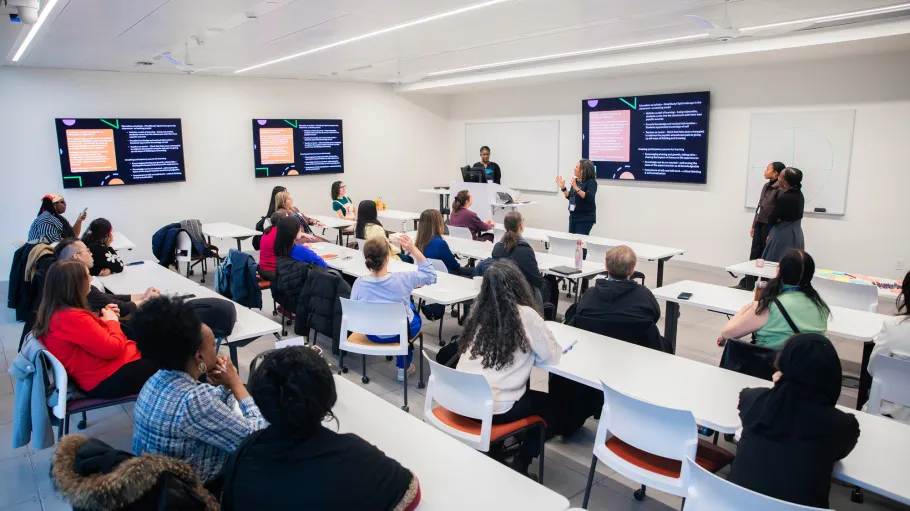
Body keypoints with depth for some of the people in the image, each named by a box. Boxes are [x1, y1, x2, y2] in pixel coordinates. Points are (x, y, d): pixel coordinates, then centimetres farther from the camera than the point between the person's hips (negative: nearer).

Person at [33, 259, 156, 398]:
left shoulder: (53, 311, 3)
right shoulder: (73, 317, -28)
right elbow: (113, 349, -25)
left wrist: (104, 319, 3)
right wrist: (112, 321, -9)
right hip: (107, 379, -10)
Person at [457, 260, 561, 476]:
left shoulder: (478, 310, 4)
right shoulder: (525, 315, -12)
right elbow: (552, 355, -3)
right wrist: (532, 347, 14)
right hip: (495, 408, -6)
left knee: (529, 391, 31)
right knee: (547, 401, 21)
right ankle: (521, 464, 20)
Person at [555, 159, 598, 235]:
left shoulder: (591, 182, -11)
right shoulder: (576, 180, 7)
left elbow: (589, 197, -25)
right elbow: (569, 196, 15)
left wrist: (576, 188, -31)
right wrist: (562, 187, 3)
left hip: (585, 218, -7)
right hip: (573, 216, 7)